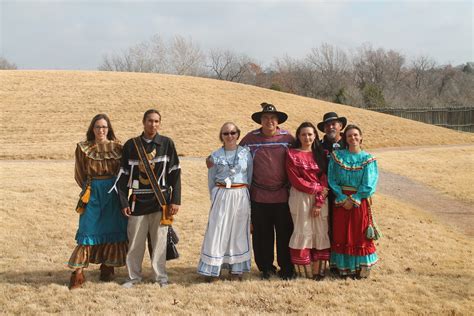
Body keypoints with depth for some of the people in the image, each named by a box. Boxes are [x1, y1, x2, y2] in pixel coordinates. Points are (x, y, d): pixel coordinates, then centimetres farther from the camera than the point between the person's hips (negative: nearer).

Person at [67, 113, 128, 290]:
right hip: (92, 194, -2)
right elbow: (79, 174, 7)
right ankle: (78, 272, -4)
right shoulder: (83, 148, 2)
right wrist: (88, 189, 6)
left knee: (112, 229, 6)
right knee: (88, 230, -5)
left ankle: (107, 268, 19)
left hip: (114, 194, 2)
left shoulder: (117, 147, 4)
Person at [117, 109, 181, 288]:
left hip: (160, 200, -1)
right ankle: (133, 276, 20)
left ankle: (160, 276, 17)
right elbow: (124, 175, 6)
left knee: (159, 240, 4)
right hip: (138, 200, 1)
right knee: (135, 241, 5)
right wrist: (124, 202, 1)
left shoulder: (167, 144, 1)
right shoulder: (131, 145, 4)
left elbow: (175, 173, 1)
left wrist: (175, 200, -4)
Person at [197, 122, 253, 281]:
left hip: (241, 196, 1)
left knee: (238, 232, 7)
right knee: (217, 232, -3)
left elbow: (250, 177, 7)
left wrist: (248, 196, 6)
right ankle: (211, 269, 5)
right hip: (221, 196, 0)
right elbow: (211, 180, 11)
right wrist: (214, 197, 10)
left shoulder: (246, 153, 4)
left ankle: (236, 268, 17)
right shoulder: (216, 155, 5)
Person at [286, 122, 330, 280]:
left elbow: (324, 180, 3)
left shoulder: (320, 154, 9)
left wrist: (319, 202, -8)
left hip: (319, 198, 4)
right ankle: (304, 268, 4)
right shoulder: (292, 154, -1)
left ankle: (317, 268, 7)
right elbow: (295, 180, -8)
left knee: (320, 232, 2)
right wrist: (316, 188, -11)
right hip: (301, 198, -3)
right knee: (304, 231, -3)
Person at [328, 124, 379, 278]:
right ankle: (343, 266, 15)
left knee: (360, 235, 4)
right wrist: (342, 198, -13)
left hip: (360, 201, -1)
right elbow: (332, 180, -3)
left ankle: (362, 266, 13)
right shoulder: (337, 156, 1)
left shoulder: (368, 159, -2)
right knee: (341, 234, 6)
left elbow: (368, 185, -8)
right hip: (341, 200, 1)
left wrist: (354, 200, -14)